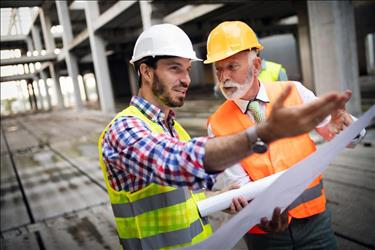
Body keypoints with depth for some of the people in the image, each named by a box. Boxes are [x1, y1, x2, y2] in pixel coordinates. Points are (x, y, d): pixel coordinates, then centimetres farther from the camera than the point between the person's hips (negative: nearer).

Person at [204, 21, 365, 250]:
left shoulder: (294, 92, -8)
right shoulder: (218, 125, -11)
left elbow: (343, 137, -1)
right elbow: (239, 183, -11)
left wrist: (343, 124, -23)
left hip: (314, 218, 1)